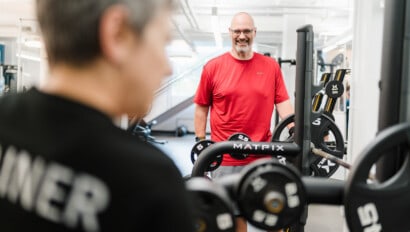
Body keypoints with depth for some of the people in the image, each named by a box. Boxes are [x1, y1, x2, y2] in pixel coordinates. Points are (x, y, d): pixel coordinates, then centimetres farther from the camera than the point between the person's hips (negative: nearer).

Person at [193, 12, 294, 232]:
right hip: (225, 157, -1)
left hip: (263, 155, 2)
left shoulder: (271, 65, 4)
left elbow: (282, 101, 5)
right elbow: (201, 107, 4)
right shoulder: (213, 67, -1)